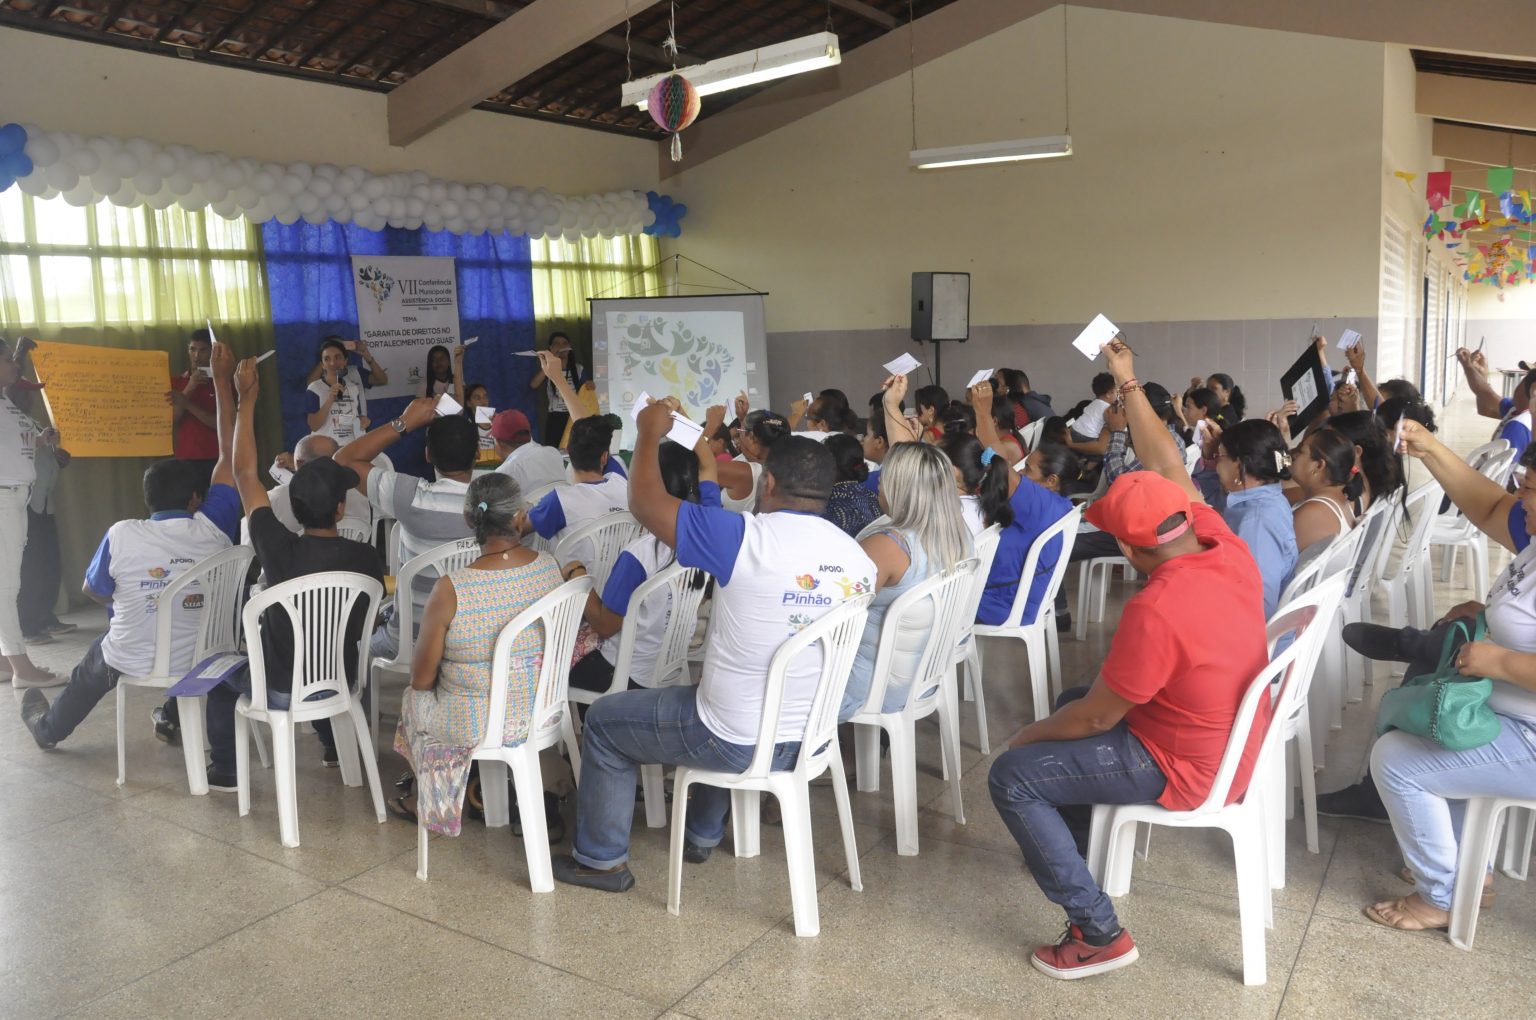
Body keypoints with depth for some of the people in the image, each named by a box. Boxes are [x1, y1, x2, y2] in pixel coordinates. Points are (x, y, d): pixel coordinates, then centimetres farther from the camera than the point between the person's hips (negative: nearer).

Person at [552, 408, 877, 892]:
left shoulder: (746, 539, -24)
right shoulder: (860, 560, -5)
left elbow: (646, 503, -14)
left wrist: (650, 433, 2)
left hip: (737, 745, -6)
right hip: (812, 740, 7)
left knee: (604, 719, 17)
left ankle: (600, 859, 30)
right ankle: (703, 834, 48)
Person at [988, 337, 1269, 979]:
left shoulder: (1157, 611, -33)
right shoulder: (1229, 552, -11)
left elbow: (1097, 717, -22)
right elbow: (1168, 470, 2)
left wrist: (1032, 733, -3)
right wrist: (1128, 385, 8)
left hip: (1184, 770, -9)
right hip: (1233, 742, 9)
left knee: (1011, 776, -5)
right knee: (1071, 700, 25)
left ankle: (1098, 933, 0)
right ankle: (1071, 848, 39)